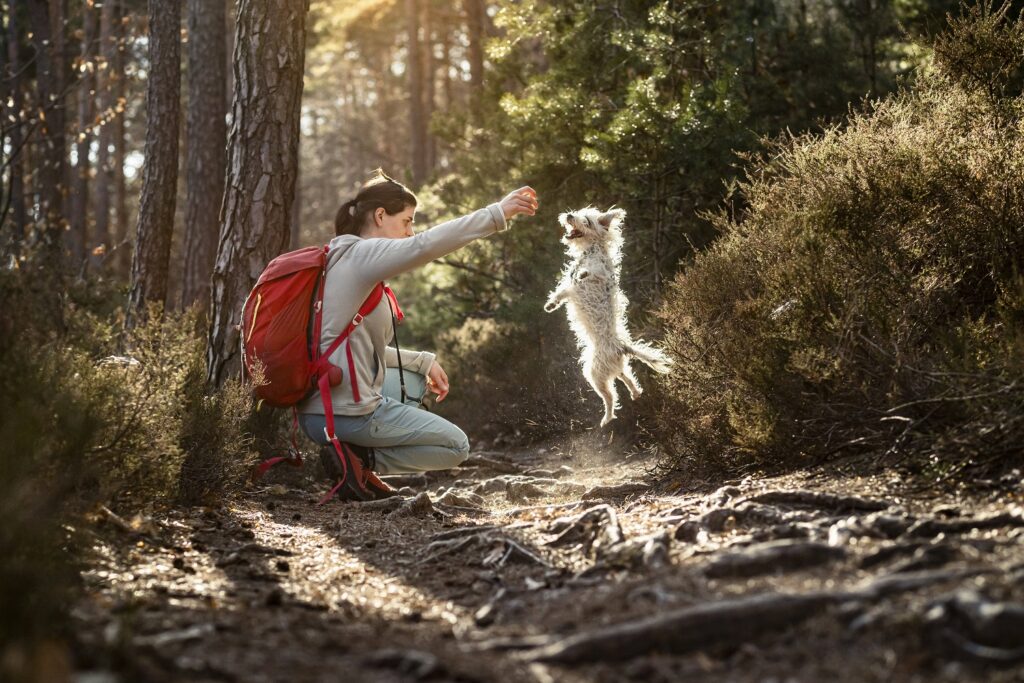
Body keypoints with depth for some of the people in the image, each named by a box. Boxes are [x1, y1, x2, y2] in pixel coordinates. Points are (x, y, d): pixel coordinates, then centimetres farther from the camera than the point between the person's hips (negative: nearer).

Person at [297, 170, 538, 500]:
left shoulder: (340, 260, 18)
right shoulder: (361, 253, -10)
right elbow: (426, 245, -29)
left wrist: (423, 362, 19)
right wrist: (496, 214, -29)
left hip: (314, 411, 9)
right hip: (348, 413, -9)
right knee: (456, 446, 5)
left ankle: (354, 456, 11)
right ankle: (357, 461, -7)